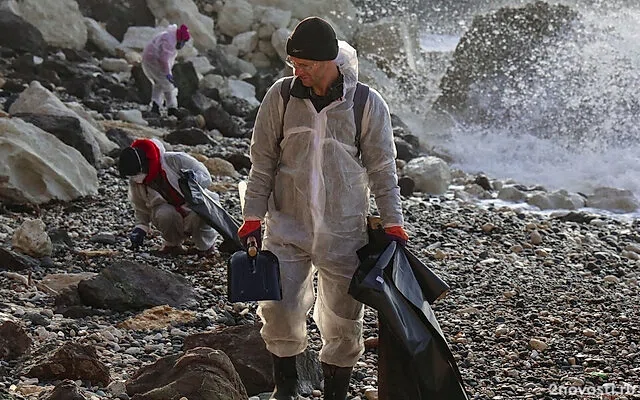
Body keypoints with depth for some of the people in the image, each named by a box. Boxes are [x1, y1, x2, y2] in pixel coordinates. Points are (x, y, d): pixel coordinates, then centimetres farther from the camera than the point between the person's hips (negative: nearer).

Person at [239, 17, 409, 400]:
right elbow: (263, 162, 4)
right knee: (279, 310, -4)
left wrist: (393, 223, -1)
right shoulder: (281, 96, -4)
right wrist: (253, 216, -1)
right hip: (286, 225, 1)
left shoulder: (368, 105, -7)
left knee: (343, 319, 6)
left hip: (344, 231, -1)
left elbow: (382, 170, 1)